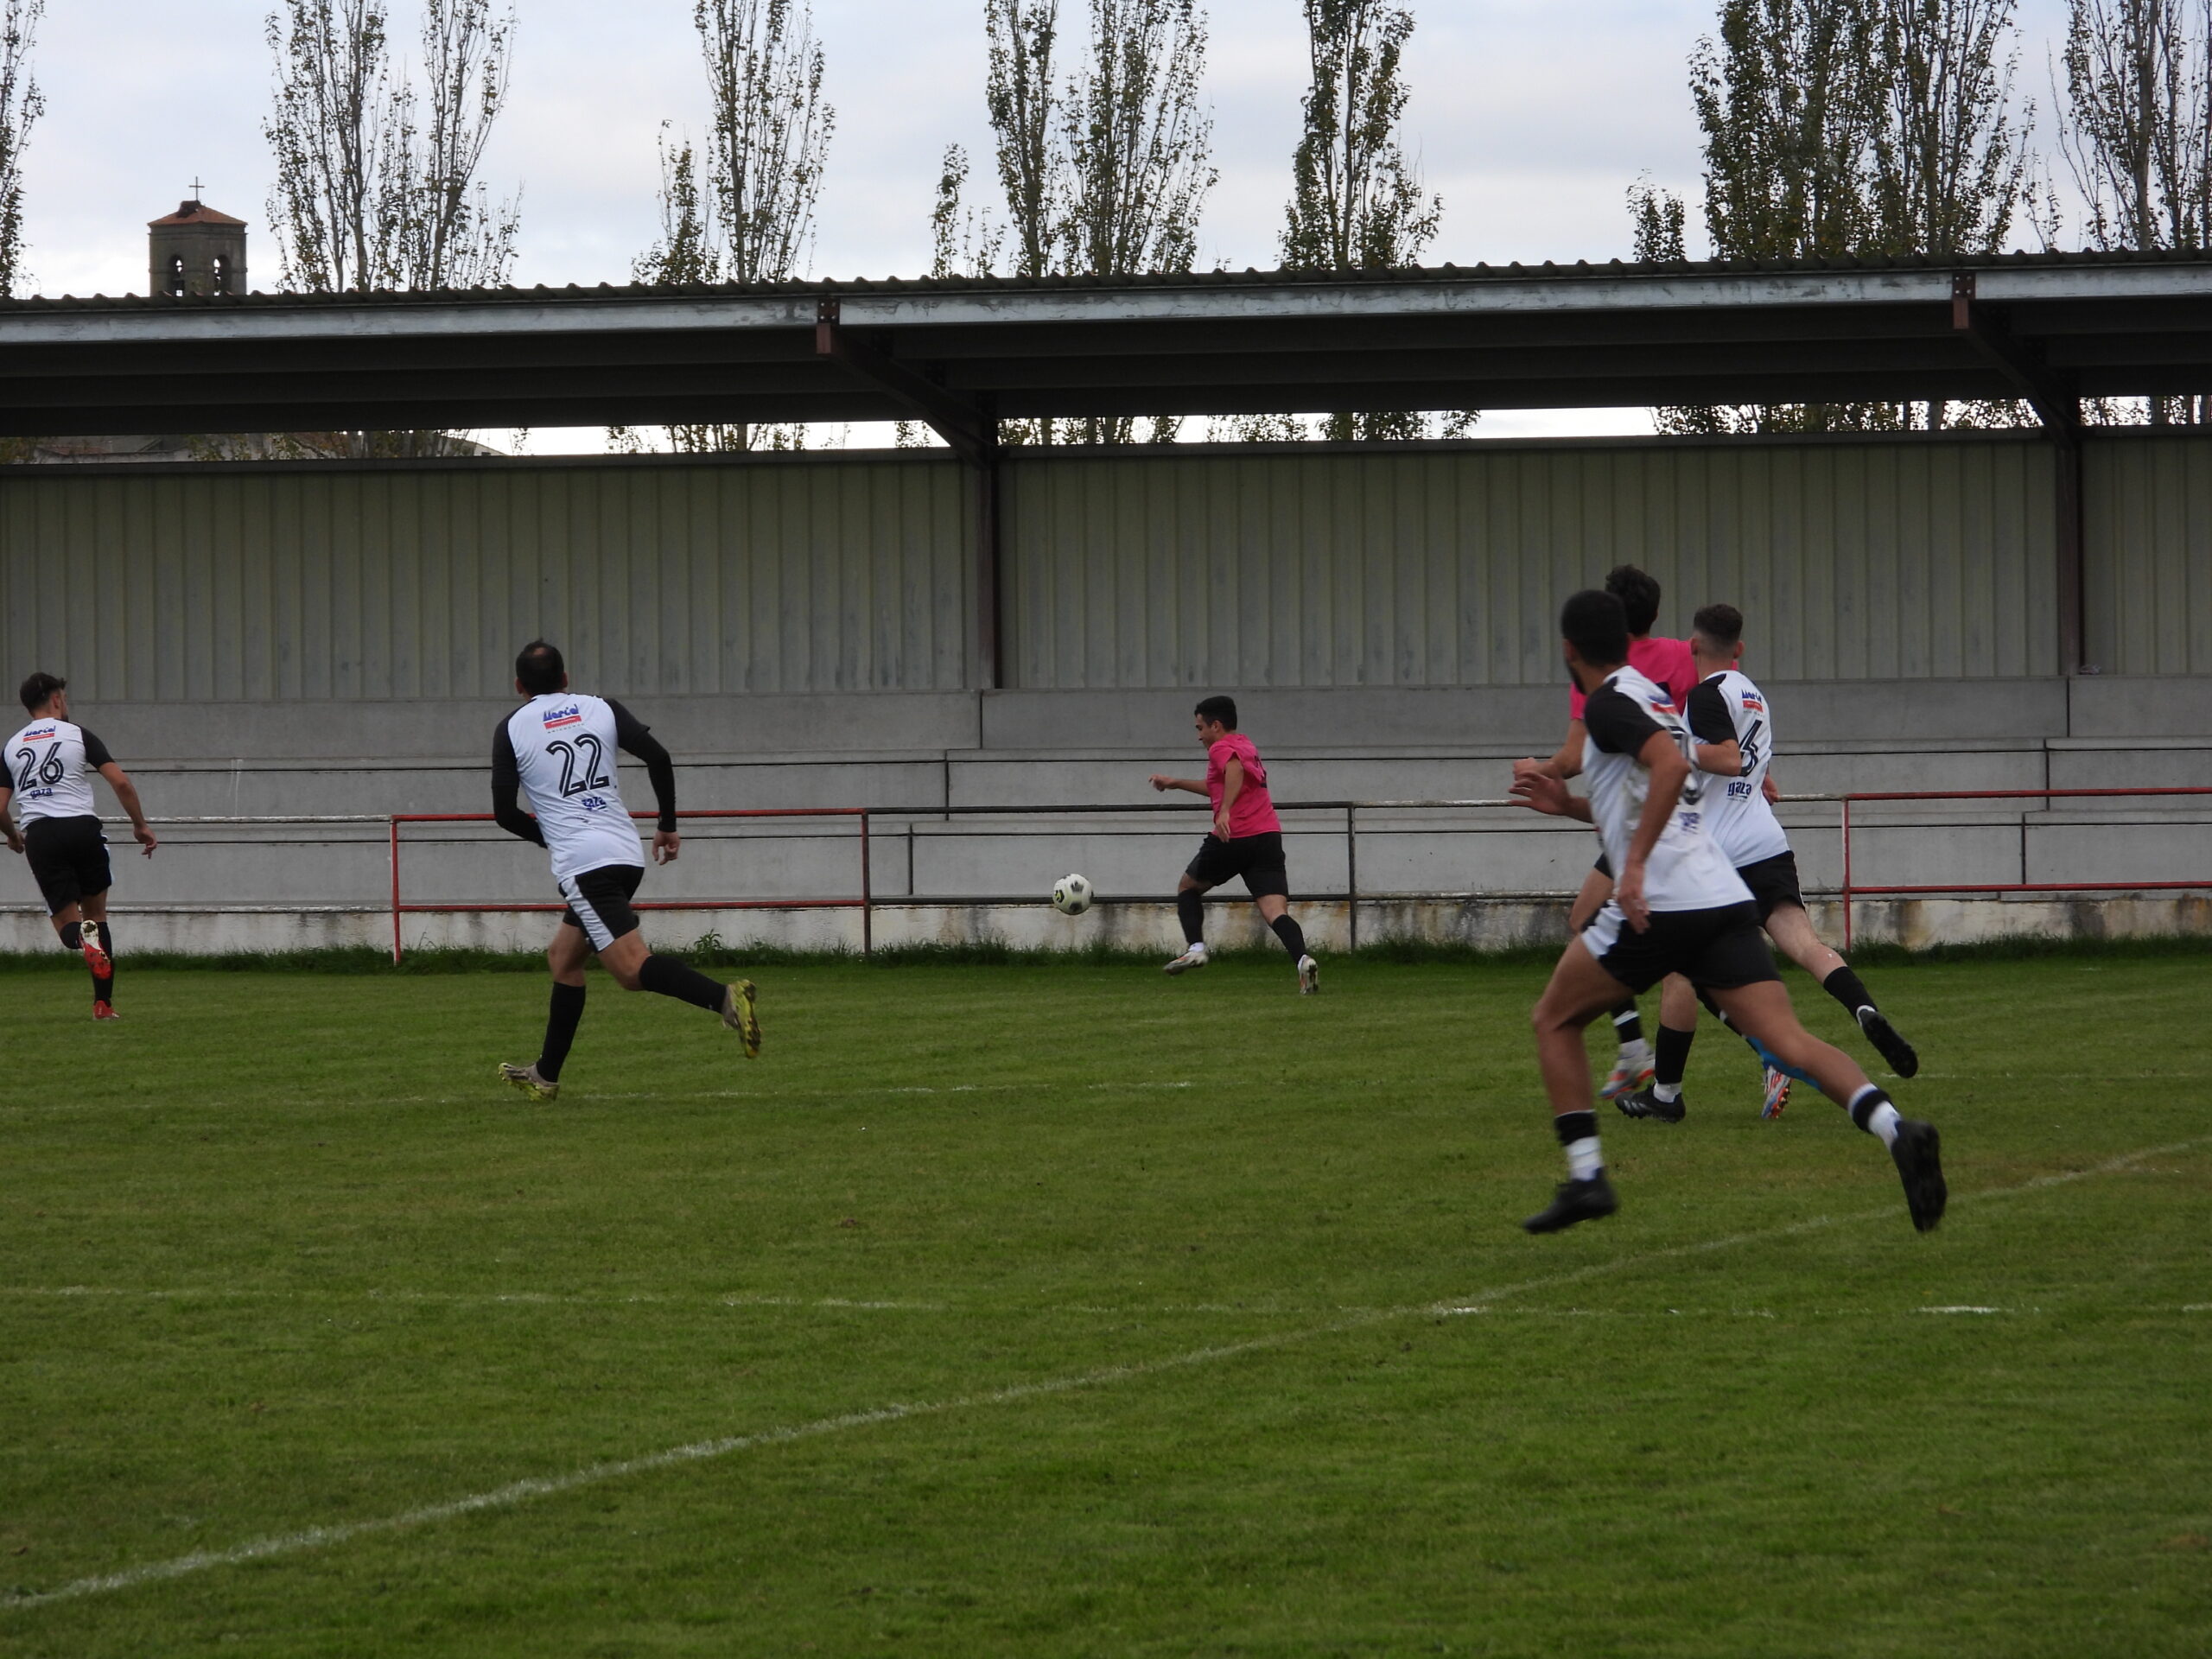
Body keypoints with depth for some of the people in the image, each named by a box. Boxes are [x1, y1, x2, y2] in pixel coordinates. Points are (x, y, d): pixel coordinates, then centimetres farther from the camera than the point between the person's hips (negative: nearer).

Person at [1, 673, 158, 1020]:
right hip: (82, 827, -1)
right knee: (97, 914, 14)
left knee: (67, 920, 8)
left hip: (39, 835, 1)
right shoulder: (78, 735, 3)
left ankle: (81, 937, -33)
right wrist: (141, 825, 7)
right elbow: (120, 783, -5)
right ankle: (104, 1002, 8)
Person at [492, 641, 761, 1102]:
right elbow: (658, 757, 1)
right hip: (626, 853, 6)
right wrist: (668, 826, 11)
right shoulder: (602, 709, 13)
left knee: (633, 968, -16)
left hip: (581, 863, -6)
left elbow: (505, 813, 2)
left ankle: (725, 998, -39)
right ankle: (545, 1076, 27)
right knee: (564, 958, 22)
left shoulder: (511, 730, 4)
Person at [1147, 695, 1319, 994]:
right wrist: (1176, 783, 49)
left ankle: (1195, 948, 6)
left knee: (1188, 887, 19)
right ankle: (1303, 959, -32)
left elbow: (1235, 770, -24)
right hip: (1269, 835, 7)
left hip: (1233, 836, -7)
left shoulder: (1221, 748, 0)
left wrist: (1225, 811, -33)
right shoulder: (1247, 746, 28)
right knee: (1276, 911, -8)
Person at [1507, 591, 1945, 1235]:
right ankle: (1894, 1128, -31)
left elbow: (1670, 764, -22)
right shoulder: (1656, 699, 24)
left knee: (1553, 1019, 13)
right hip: (1725, 898, 7)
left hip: (1657, 907, -7)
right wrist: (1565, 802, 34)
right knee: (1789, 1040, -7)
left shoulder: (1608, 703, -2)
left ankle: (1585, 1175, 6)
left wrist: (1634, 865, -24)